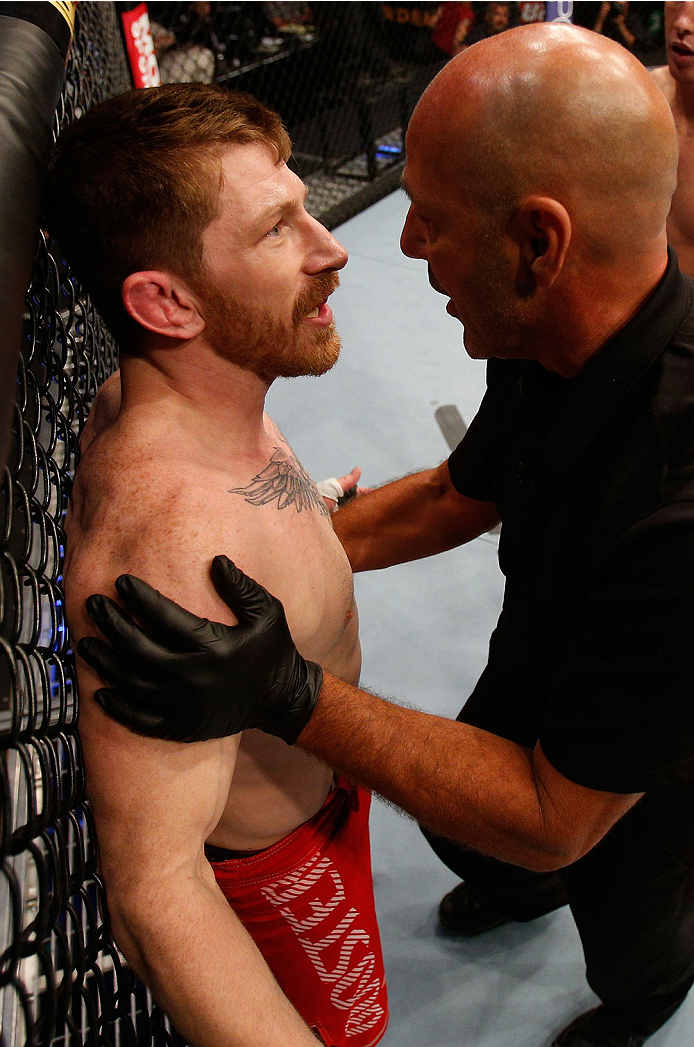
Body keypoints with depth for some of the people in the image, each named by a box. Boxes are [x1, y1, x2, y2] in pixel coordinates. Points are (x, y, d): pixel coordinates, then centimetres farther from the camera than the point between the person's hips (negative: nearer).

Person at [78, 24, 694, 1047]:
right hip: (527, 690, 6)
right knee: (460, 835, 33)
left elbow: (554, 819, -35)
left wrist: (292, 697, -40)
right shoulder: (552, 346, -19)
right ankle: (524, 890, 70)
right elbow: (454, 497, 0)